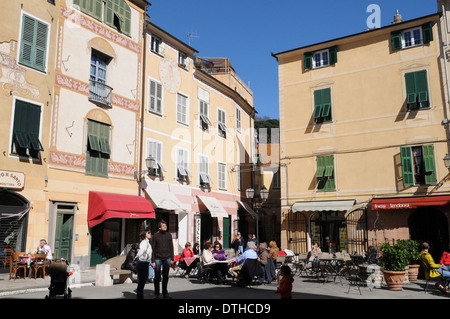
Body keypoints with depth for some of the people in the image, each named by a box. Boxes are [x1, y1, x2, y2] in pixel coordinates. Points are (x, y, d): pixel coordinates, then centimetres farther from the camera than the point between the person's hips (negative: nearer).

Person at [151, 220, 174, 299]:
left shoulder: (169, 235, 8)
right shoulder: (155, 236, -2)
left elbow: (171, 247, 12)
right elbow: (153, 249, -2)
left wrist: (172, 259, 7)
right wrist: (153, 261, -7)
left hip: (167, 258, 3)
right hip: (158, 259, -3)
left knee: (166, 277, 8)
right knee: (157, 277, 4)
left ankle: (165, 293, 20)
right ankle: (156, 294, 16)